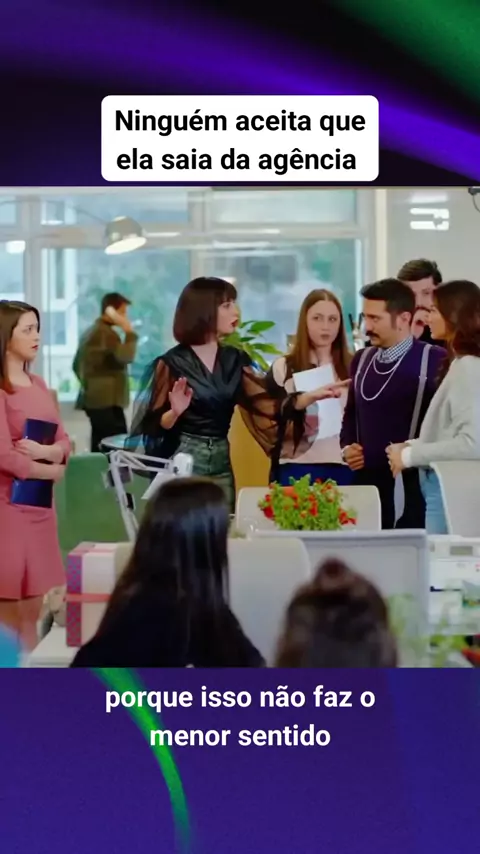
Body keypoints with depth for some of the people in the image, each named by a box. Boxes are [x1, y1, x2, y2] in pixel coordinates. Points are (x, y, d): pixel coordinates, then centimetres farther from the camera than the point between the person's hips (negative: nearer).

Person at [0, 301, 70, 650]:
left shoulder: (38, 385, 12)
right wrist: (51, 471, -5)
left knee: (33, 610, 10)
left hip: (40, 504, 8)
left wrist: (44, 451, -10)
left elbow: (65, 442, 12)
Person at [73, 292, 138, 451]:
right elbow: (125, 357, -23)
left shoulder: (91, 332, 18)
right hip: (107, 400, -10)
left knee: (101, 447, 9)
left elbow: (76, 365, 25)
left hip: (93, 398, 10)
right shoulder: (106, 333, -12)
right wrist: (129, 332, -15)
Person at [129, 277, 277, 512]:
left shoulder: (235, 360, 8)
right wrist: (175, 413, -26)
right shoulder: (172, 363, -7)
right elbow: (154, 425, -7)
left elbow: (266, 406, 0)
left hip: (221, 463, 5)